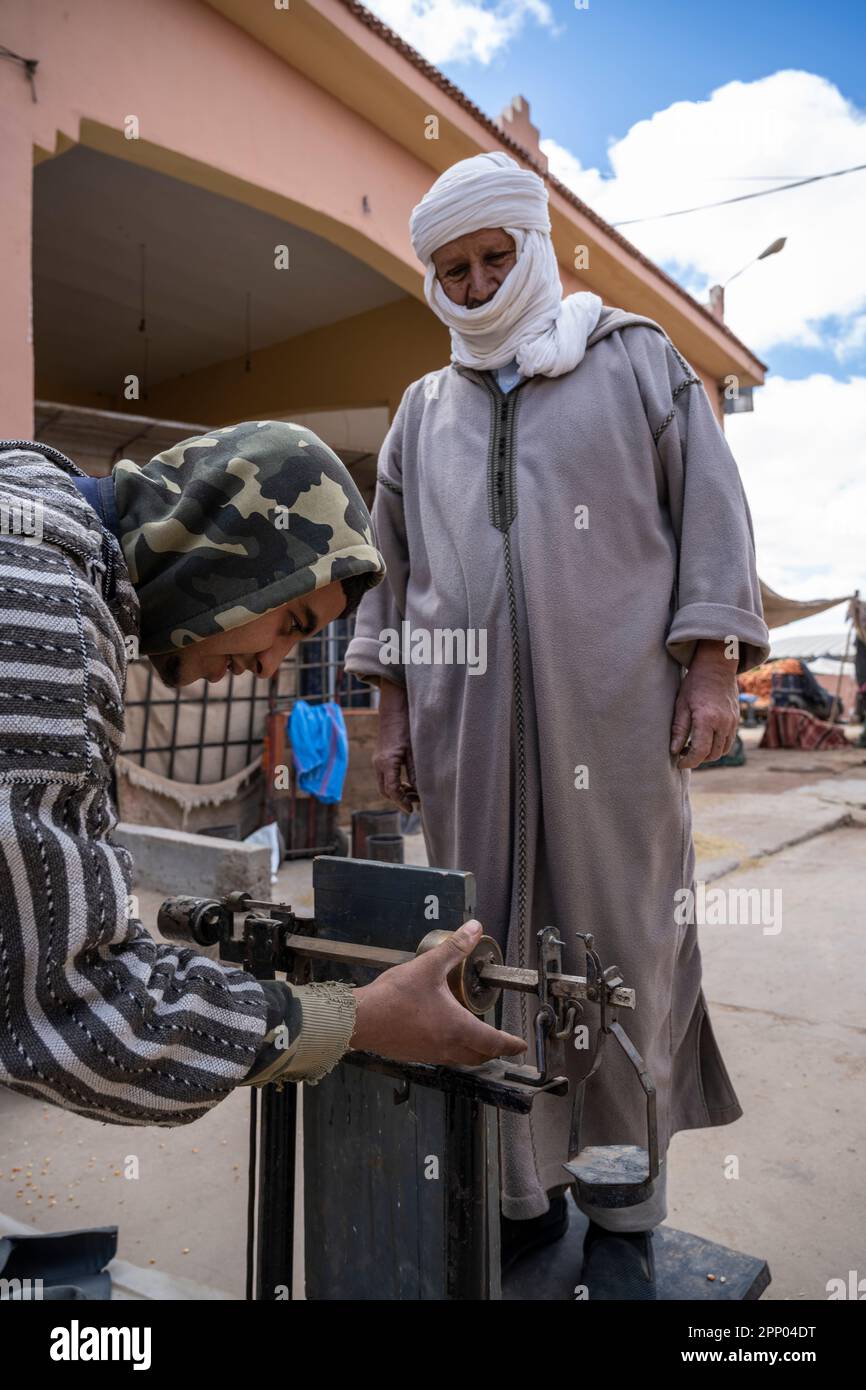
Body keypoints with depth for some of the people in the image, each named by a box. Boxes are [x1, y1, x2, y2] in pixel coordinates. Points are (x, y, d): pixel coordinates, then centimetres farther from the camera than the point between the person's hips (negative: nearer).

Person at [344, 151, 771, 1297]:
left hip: (614, 717, -2)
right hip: (469, 727, 3)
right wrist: (392, 709, 11)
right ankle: (524, 1193, 23)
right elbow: (390, 568, 18)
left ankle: (625, 1215, 20)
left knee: (624, 951, 2)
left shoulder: (636, 360, 12)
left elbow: (710, 513, 6)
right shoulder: (424, 409, 20)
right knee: (490, 950, 5)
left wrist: (710, 668, -4)